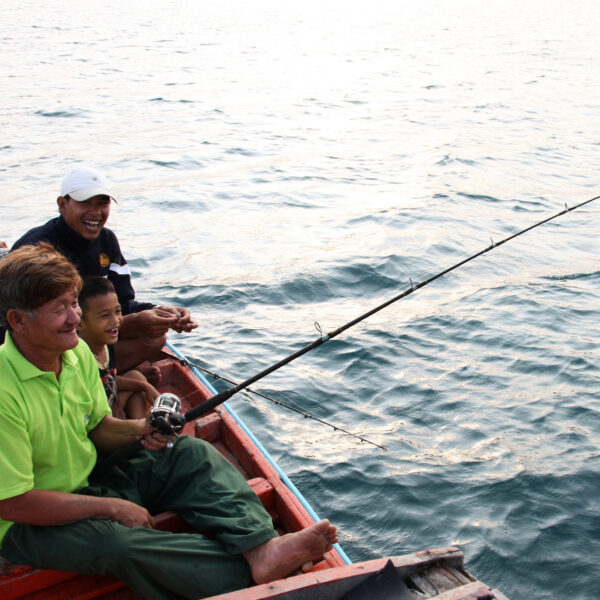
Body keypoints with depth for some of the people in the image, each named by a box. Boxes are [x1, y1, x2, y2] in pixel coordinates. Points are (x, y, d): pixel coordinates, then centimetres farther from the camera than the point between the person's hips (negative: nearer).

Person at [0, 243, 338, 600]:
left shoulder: (77, 352, -2)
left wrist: (139, 430, -14)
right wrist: (111, 507, -21)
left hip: (88, 479, 8)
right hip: (30, 524, -7)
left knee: (192, 453, -8)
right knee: (117, 541, -36)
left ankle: (261, 547, -27)